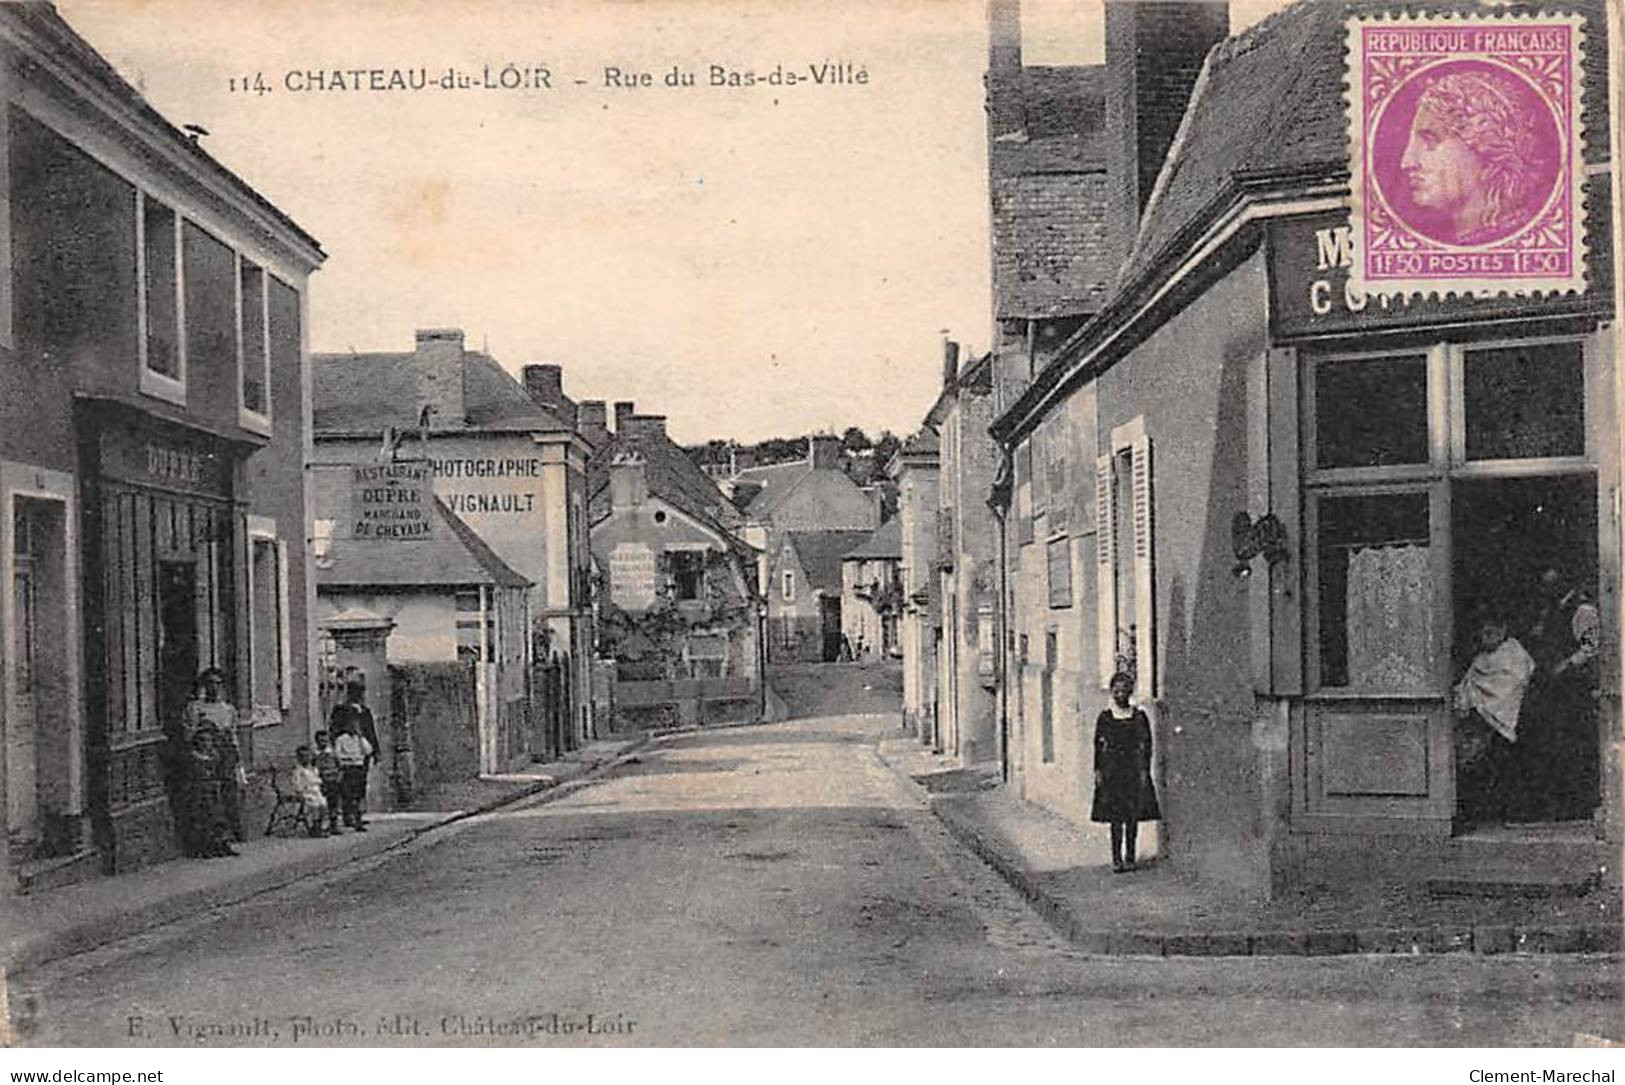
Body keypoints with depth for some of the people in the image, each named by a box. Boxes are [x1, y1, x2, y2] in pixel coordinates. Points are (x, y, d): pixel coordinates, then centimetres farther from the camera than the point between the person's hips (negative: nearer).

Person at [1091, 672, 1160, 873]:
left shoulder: (1139, 715, 3)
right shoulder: (1105, 716, 5)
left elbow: (1146, 745, 3)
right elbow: (1098, 745, 6)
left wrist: (1144, 771, -4)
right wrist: (1098, 771, 0)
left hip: (1133, 769, 0)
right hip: (1112, 770, 0)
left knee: (1133, 816, 2)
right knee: (1115, 816, -1)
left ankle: (1130, 857, 10)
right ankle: (1116, 858, 2)